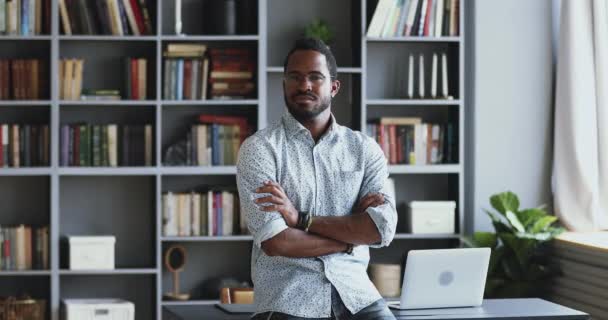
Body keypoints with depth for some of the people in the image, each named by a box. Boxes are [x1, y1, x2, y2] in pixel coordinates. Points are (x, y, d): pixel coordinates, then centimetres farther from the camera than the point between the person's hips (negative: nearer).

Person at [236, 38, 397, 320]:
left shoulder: (365, 149, 10)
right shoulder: (259, 148, 0)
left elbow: (383, 229, -4)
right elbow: (274, 241, -10)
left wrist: (301, 219, -9)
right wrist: (352, 235, -3)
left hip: (355, 294, 3)